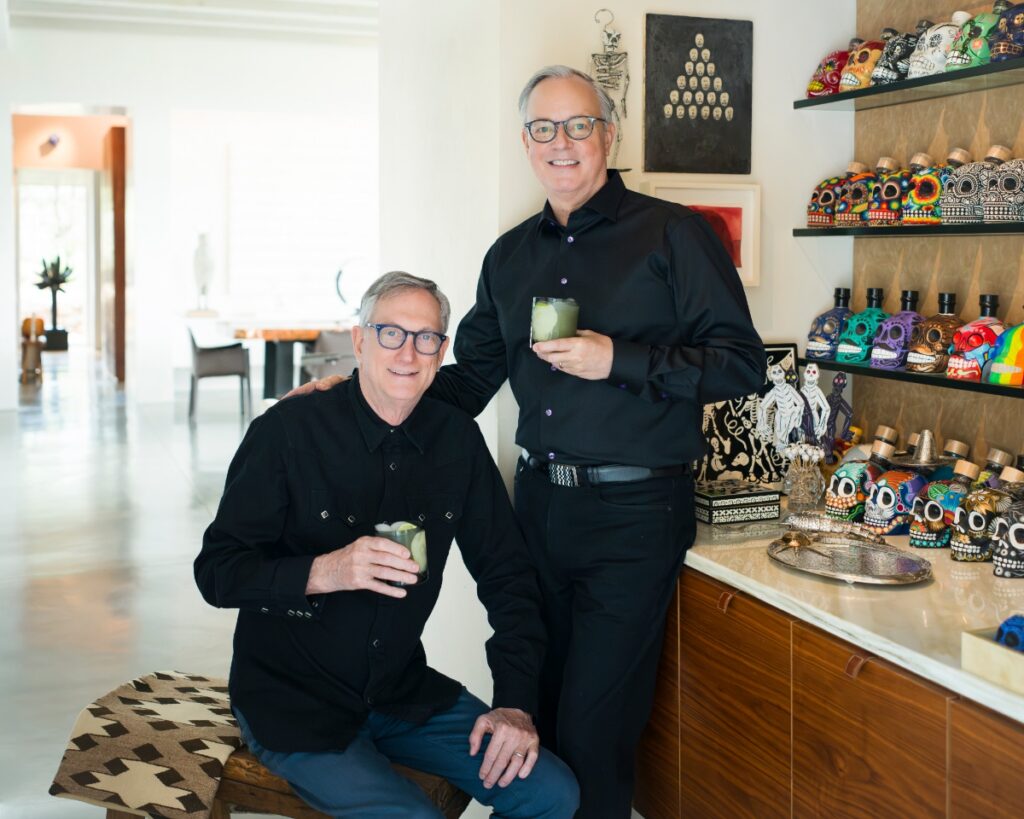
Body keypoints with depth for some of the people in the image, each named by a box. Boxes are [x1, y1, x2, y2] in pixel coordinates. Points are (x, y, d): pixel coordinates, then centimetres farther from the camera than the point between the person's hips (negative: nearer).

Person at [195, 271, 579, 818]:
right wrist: (325, 572, -31)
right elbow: (216, 573, -14)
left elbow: (506, 575, 5)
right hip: (291, 703, -4)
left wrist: (516, 704, -4)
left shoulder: (457, 438, 0)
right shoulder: (288, 430, -13)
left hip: (404, 692, 5)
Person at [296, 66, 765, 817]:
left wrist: (618, 360, -20)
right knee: (536, 705, 16)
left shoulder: (673, 234, -6)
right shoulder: (511, 256, 12)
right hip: (540, 502, 6)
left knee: (593, 728, 0)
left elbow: (742, 362, -11)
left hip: (633, 511, -5)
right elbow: (471, 376, 17)